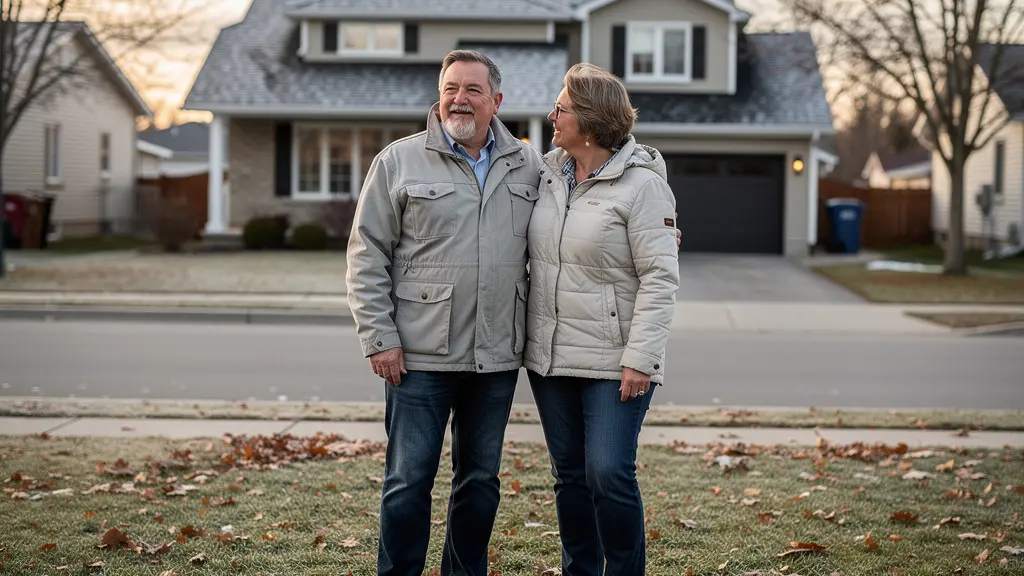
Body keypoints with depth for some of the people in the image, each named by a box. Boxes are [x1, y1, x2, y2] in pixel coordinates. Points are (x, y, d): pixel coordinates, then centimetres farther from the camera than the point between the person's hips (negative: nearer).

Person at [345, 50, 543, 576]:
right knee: (408, 482, 0)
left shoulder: (528, 167, 9)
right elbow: (367, 258, -1)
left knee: (481, 480, 13)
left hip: (497, 356, 3)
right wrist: (379, 338, -7)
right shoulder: (399, 162, 0)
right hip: (421, 355, -3)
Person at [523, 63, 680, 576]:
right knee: (570, 475, 13)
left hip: (613, 360, -6)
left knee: (609, 474, -11)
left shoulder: (641, 183, -11)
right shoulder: (548, 173, 8)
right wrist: (526, 338, 12)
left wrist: (640, 358, -19)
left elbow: (660, 278, -13)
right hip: (550, 357, 6)